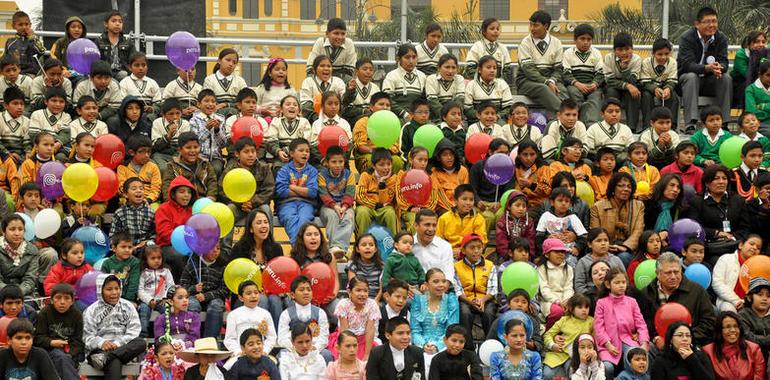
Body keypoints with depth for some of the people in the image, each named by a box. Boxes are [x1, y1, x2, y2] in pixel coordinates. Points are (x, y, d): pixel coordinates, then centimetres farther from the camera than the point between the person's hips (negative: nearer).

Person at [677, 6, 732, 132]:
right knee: (691, 77, -35)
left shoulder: (721, 38, -2)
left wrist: (719, 68, -38)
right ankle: (691, 124, -45)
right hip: (688, 78, -3)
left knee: (726, 78, -24)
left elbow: (724, 62, -11)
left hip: (710, 81, 3)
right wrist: (707, 68, -45)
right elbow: (687, 64, -26)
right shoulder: (686, 38, -14)